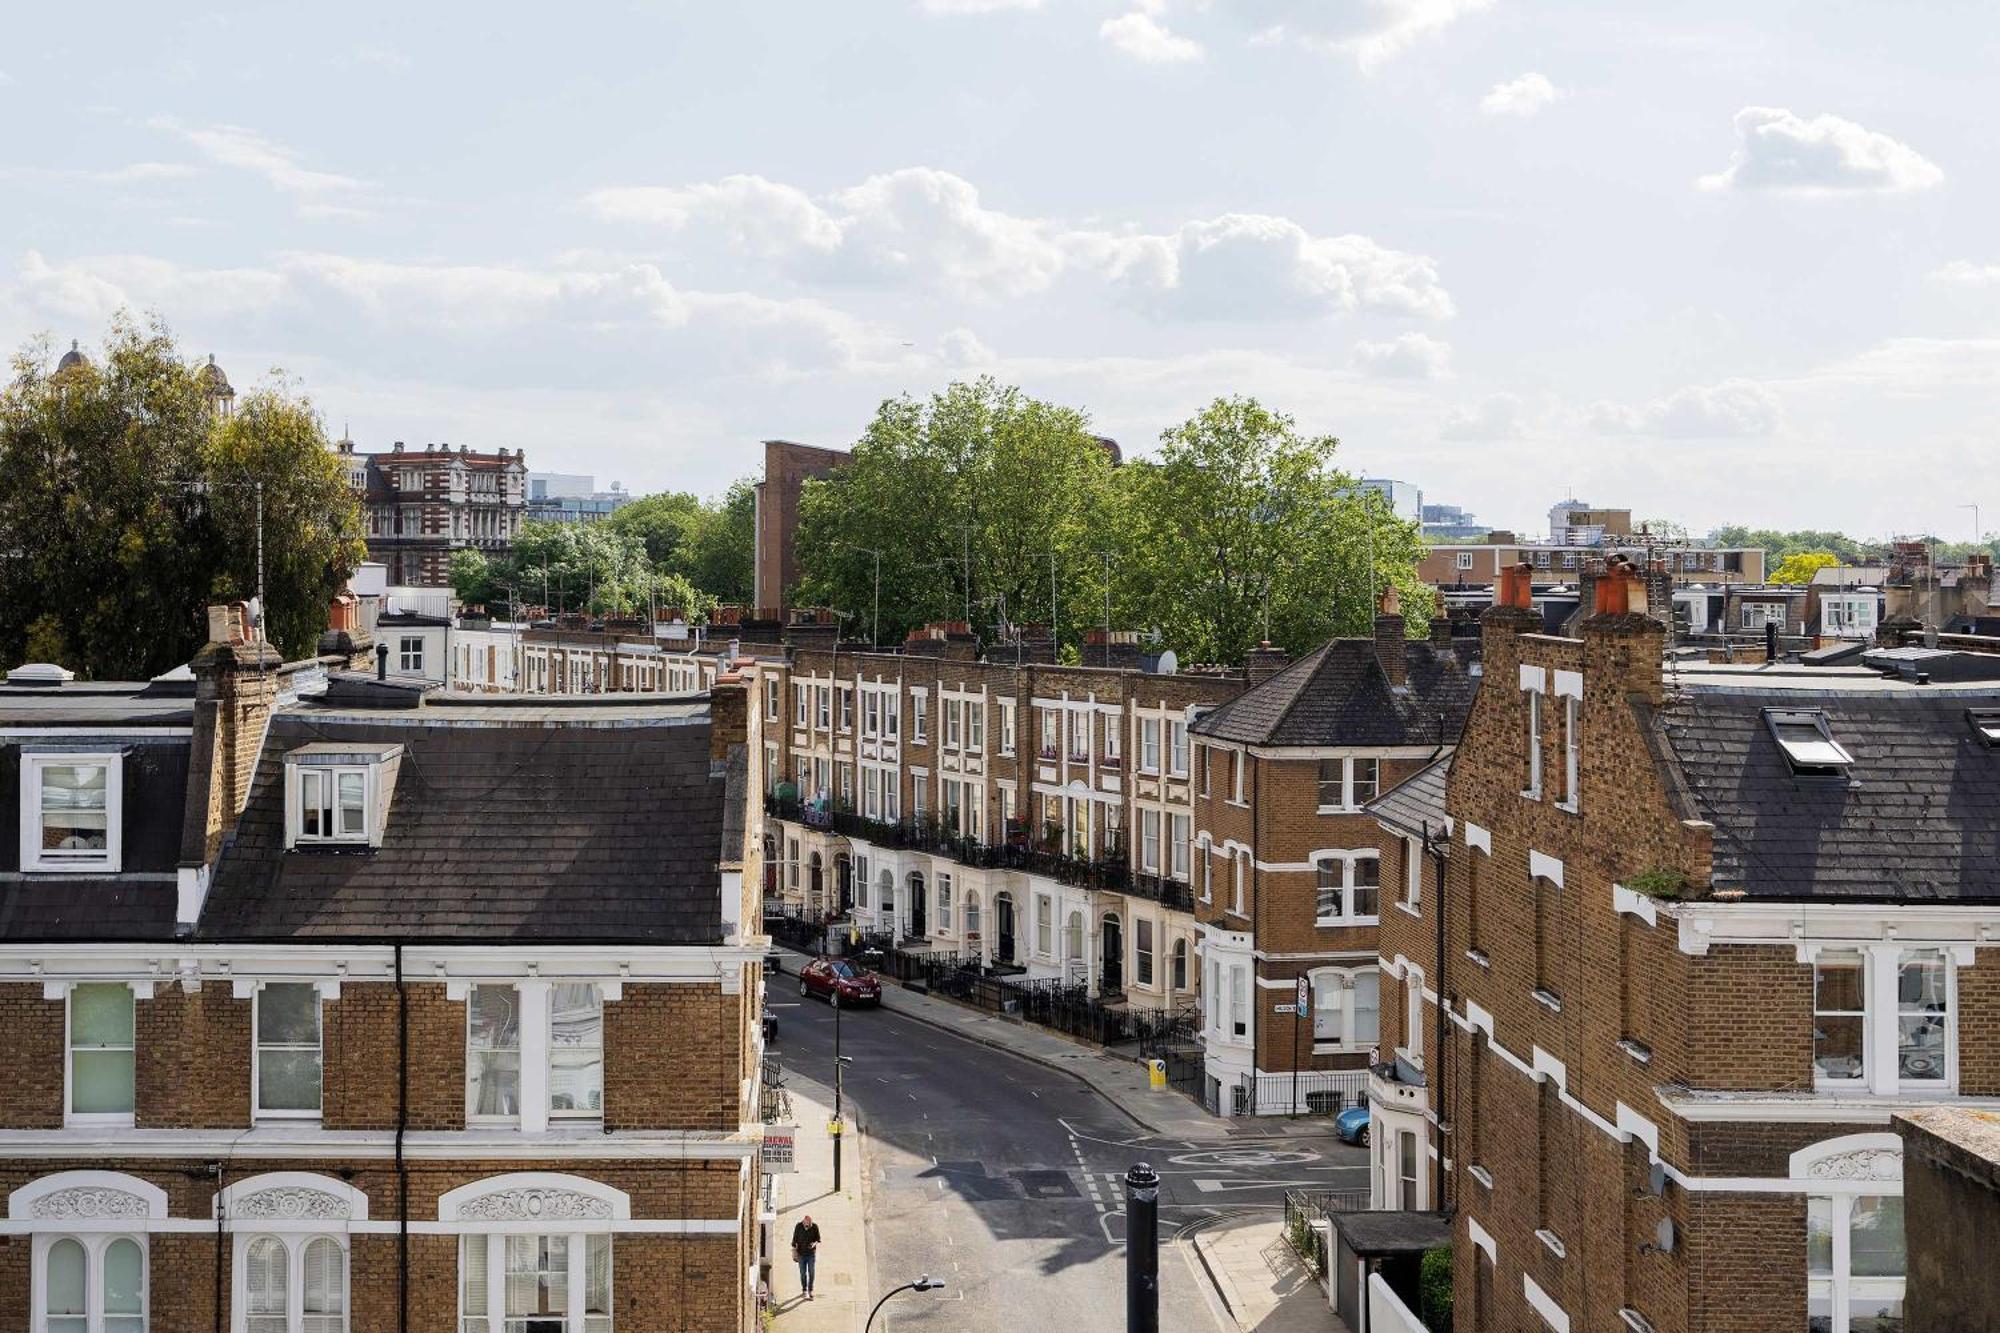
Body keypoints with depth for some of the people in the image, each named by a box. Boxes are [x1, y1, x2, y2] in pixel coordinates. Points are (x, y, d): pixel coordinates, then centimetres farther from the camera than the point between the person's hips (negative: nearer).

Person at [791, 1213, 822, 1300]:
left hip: (811, 1253, 0)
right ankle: (805, 1291, 14)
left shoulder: (815, 1227, -10)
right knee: (803, 1273, 3)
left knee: (811, 1273, -1)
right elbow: (794, 1240, -2)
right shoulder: (798, 1227, -11)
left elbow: (818, 1239, 1)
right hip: (801, 1254, 0)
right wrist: (794, 1252, -3)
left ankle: (810, 1290, 9)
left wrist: (814, 1244, -21)